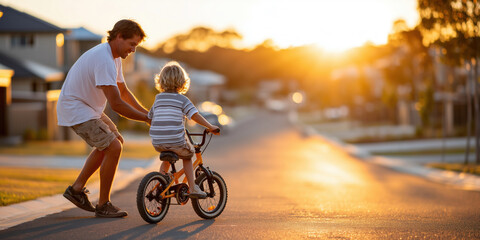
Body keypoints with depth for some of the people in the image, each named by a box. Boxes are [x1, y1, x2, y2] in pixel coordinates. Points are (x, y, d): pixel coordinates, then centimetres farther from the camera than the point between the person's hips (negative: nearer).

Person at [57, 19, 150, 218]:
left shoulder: (114, 57, 8)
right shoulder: (104, 60, -26)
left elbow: (124, 92, 19)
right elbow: (116, 104, -29)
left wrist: (146, 112, 8)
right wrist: (146, 118, -19)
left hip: (89, 108, 11)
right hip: (75, 109, -11)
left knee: (115, 140, 15)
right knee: (113, 147, -15)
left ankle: (77, 188, 19)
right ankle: (103, 205, -3)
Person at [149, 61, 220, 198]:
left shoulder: (158, 98, 15)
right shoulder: (182, 99, 0)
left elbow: (150, 117, 23)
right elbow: (195, 116, -9)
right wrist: (210, 127, -1)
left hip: (157, 143, 4)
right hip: (176, 141, -4)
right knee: (187, 155, 23)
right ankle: (192, 188, 16)